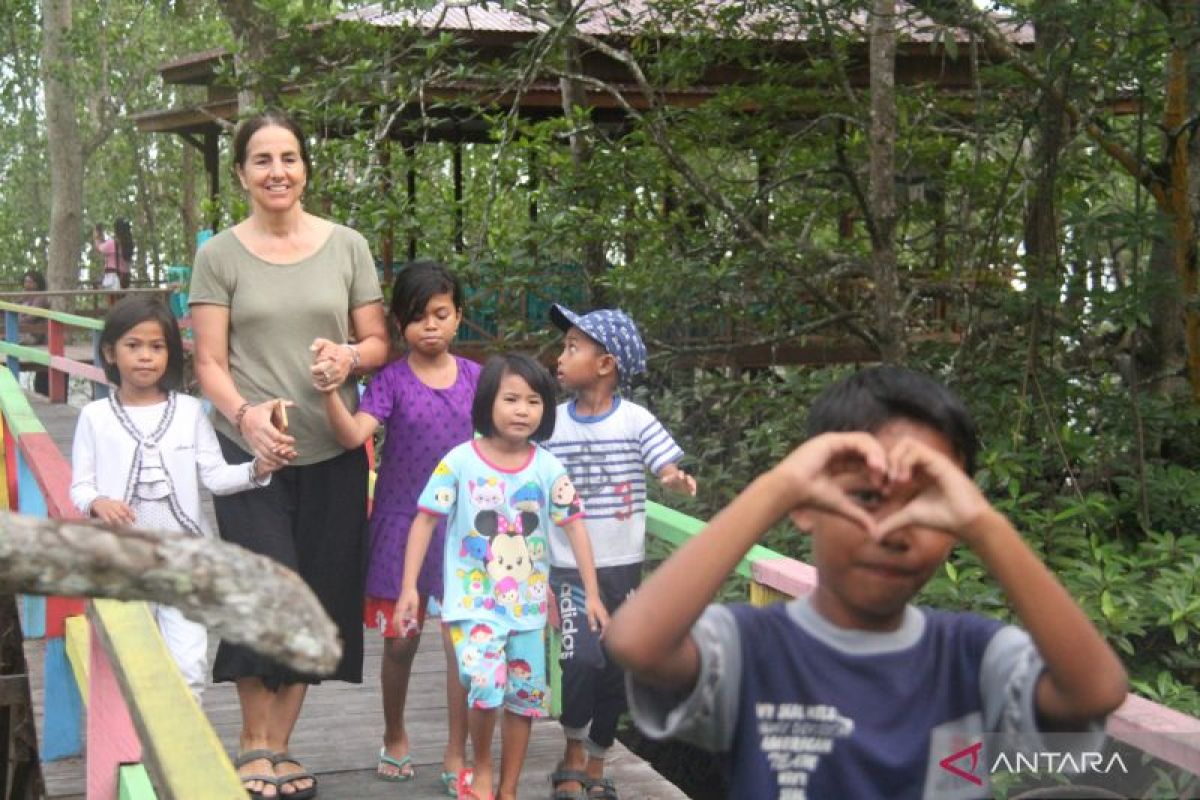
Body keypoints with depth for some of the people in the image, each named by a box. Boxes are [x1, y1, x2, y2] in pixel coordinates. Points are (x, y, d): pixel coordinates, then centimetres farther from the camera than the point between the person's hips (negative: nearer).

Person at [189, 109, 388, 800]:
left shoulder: (347, 247, 6)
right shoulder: (221, 255, 1)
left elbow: (378, 343, 10)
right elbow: (210, 363, -2)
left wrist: (348, 356, -13)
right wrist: (246, 414, -21)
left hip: (333, 454, 3)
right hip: (250, 452, -2)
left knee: (319, 600, 6)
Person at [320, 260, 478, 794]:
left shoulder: (475, 377, 1)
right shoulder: (392, 381, -7)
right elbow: (353, 435, -21)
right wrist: (330, 392, -37)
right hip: (401, 524, -1)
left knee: (462, 643, 0)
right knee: (400, 640, 10)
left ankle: (456, 757, 12)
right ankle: (394, 738, 33)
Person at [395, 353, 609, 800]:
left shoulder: (548, 468, -3)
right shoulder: (460, 461, -10)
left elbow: (574, 525, 2)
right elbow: (425, 519, -5)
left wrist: (592, 594, 0)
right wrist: (409, 586, -9)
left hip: (527, 604, 4)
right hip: (474, 602, -3)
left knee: (524, 696, 9)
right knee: (485, 687, -21)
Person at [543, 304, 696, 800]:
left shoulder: (636, 421, -5)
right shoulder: (552, 425, -1)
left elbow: (672, 471, -9)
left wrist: (678, 481, -33)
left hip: (623, 568, 1)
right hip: (568, 569, 0)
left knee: (616, 670, 8)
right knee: (579, 660, -15)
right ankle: (573, 753, 10)